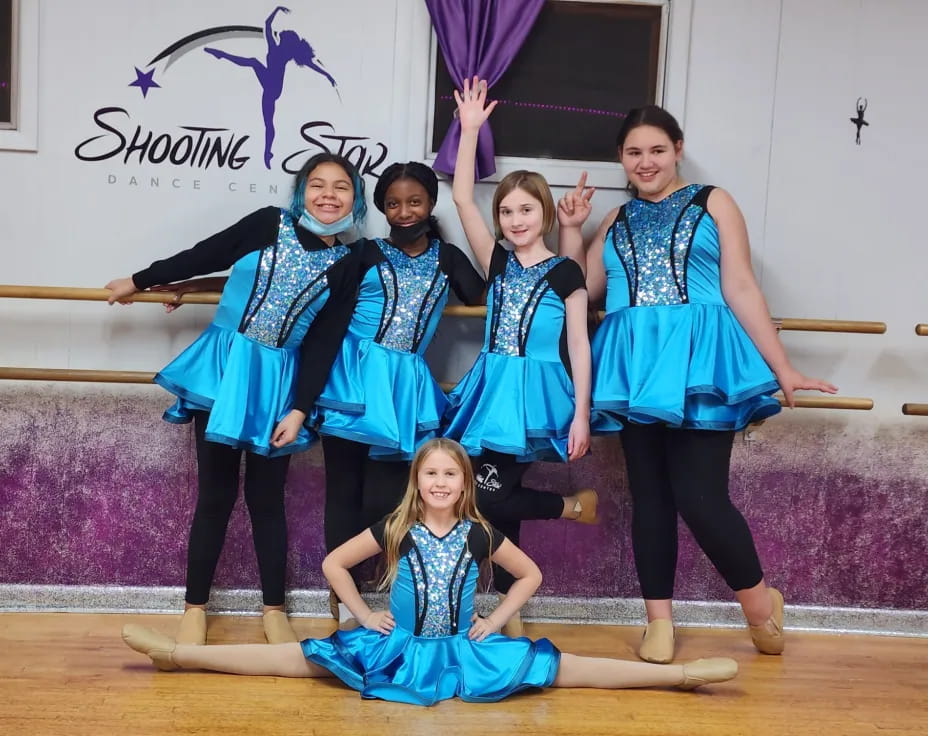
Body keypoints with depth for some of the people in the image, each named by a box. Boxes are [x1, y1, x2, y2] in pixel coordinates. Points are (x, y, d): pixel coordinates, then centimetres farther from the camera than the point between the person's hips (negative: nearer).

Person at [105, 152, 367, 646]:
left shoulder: (345, 268, -1)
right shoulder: (269, 224, -4)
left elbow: (323, 346, -2)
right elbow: (202, 257, 5)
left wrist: (300, 409, -9)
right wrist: (137, 281, 13)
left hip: (277, 383, 1)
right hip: (223, 368, -1)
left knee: (266, 498, 8)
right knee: (215, 495, 4)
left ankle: (274, 611, 19)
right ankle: (195, 609, 16)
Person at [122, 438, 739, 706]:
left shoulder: (479, 534, -4)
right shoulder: (395, 529, -4)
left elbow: (531, 574, 9)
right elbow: (334, 562, 6)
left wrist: (496, 621, 1)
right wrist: (364, 614, 0)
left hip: (464, 650, 0)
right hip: (395, 645, 1)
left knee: (559, 667, -11)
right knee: (297, 657, -9)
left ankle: (684, 674, -15)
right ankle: (177, 653, -8)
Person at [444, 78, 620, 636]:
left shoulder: (565, 273, -1)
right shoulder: (498, 264, 9)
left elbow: (578, 346, -2)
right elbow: (462, 198, 2)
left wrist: (582, 416, -7)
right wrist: (470, 129, -2)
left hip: (535, 397, -5)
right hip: (492, 394, 5)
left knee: (487, 496, -14)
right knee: (497, 502, 6)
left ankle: (575, 505, 11)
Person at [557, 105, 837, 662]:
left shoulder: (712, 203, 7)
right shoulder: (618, 221, 18)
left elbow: (741, 290, 3)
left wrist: (783, 369, 0)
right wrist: (570, 229, 10)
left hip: (697, 363, -4)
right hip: (635, 366, 4)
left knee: (700, 496, -9)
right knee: (649, 496, 7)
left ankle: (761, 605, 15)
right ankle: (660, 621, 17)